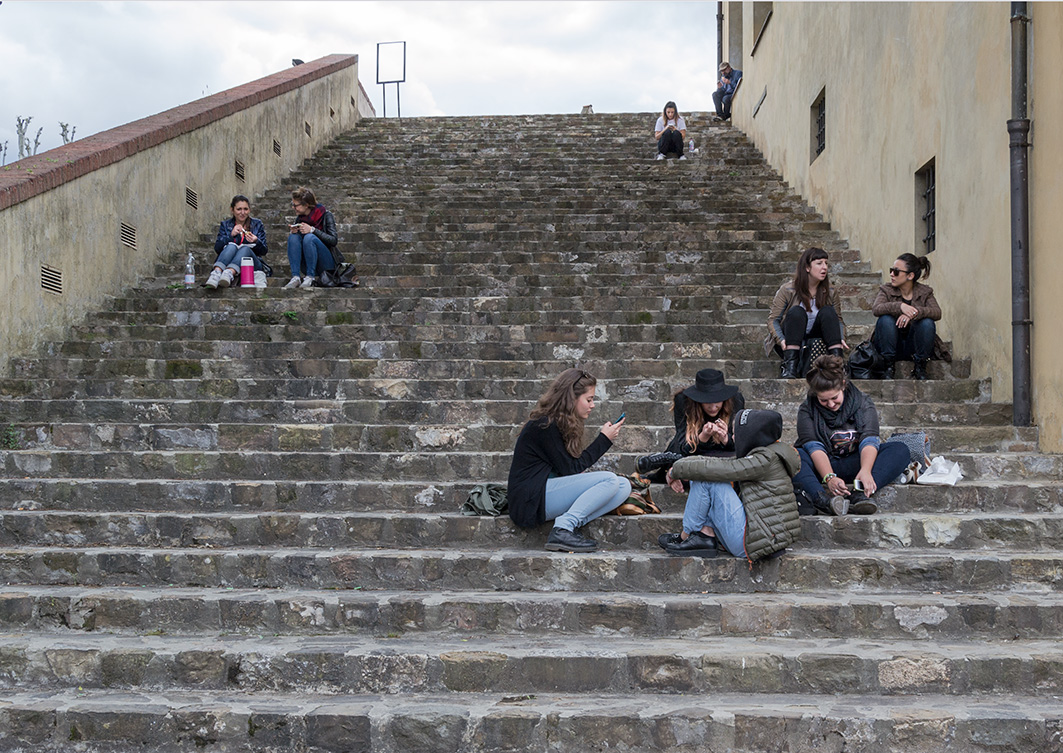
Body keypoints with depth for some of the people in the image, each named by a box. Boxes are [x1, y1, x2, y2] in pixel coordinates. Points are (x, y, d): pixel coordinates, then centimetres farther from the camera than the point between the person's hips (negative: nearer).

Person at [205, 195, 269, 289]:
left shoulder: (257, 224, 14)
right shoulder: (225, 225, 15)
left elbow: (264, 251, 8)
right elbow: (217, 249, 3)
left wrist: (256, 242, -13)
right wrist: (231, 235, -11)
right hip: (226, 264, 0)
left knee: (245, 248, -31)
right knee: (231, 246, -30)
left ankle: (228, 274, -61)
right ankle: (216, 273, -58)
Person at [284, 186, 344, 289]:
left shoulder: (325, 215, -6)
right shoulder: (299, 219, 8)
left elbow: (334, 240, -15)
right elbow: (292, 242, 12)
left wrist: (312, 230, -23)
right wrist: (292, 232, -10)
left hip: (327, 264, -5)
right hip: (307, 266, 5)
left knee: (309, 237, -28)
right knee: (293, 237, -18)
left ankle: (310, 278, -28)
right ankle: (295, 277, -30)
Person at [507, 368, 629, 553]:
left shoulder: (560, 423, 16)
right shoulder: (543, 426, -13)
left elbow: (572, 468, 13)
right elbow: (570, 469, -11)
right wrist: (604, 439, -6)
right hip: (530, 501, -10)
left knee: (624, 486, -4)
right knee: (609, 480, -21)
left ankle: (568, 526, -15)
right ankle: (564, 529, -22)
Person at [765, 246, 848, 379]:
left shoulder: (830, 292, 4)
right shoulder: (788, 290, -7)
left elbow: (838, 320, 7)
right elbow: (773, 320, -8)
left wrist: (841, 338, -14)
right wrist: (781, 340, -26)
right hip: (790, 344, -3)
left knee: (827, 312, -20)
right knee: (797, 311, -29)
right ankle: (790, 367, -42)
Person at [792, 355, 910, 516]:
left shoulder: (863, 404, 0)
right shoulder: (807, 410, -3)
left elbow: (869, 441, -15)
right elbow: (814, 447, -18)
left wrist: (865, 471, -36)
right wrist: (829, 478, -36)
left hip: (852, 466, 2)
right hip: (821, 467, -2)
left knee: (900, 450, -21)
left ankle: (858, 494, -43)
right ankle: (822, 498, -56)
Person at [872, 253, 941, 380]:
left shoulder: (925, 292, 2)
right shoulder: (886, 291, 0)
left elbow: (937, 312, -17)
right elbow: (876, 309, -22)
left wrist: (916, 312, -35)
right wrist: (900, 306, -38)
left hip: (913, 347, 0)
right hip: (892, 345, 0)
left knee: (927, 322, -26)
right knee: (886, 319, -26)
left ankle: (920, 368, -14)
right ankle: (889, 366, -20)